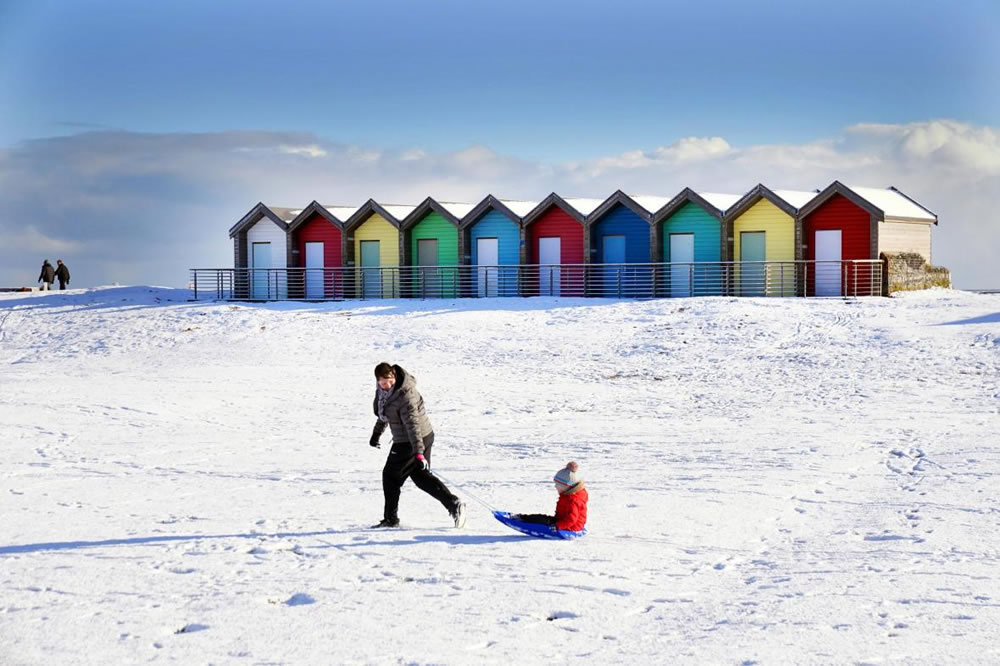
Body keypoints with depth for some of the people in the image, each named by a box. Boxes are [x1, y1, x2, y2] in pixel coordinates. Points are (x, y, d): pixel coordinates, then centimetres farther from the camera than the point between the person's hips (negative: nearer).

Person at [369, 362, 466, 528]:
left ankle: (390, 519, 16)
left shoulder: (405, 395, -28)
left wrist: (418, 452, -38)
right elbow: (384, 414, 20)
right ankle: (454, 504, 7)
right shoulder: (382, 390, 1)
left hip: (416, 440, -9)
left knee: (391, 476, 4)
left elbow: (413, 424, -34)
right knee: (421, 477, 14)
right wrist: (377, 432, 30)